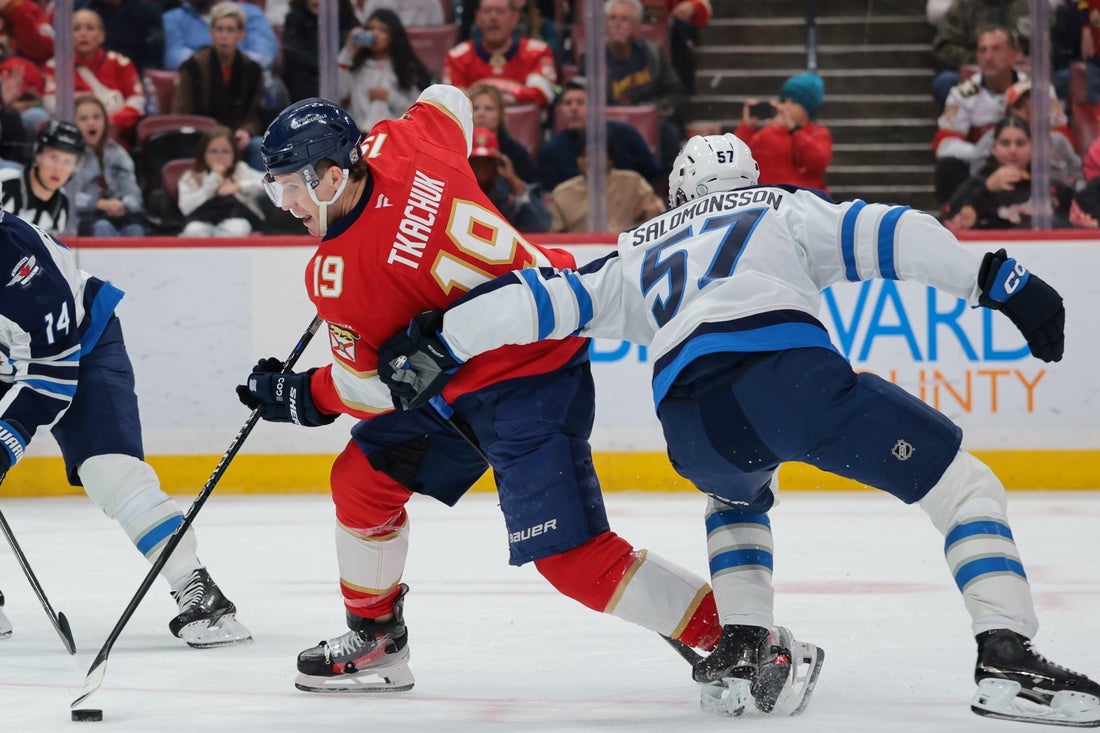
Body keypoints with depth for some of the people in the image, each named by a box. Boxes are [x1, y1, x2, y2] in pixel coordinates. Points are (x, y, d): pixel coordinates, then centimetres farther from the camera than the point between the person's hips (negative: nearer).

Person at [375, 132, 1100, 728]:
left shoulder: (640, 251, 37)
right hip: (786, 361, -4)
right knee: (962, 484, 2)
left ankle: (742, 642, 19)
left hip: (689, 416, 4)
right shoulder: (786, 207, 31)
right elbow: (884, 234, 16)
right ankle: (1007, 657, -18)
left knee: (737, 496, 39)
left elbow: (550, 297, 29)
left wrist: (439, 342, 31)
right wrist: (998, 278, 12)